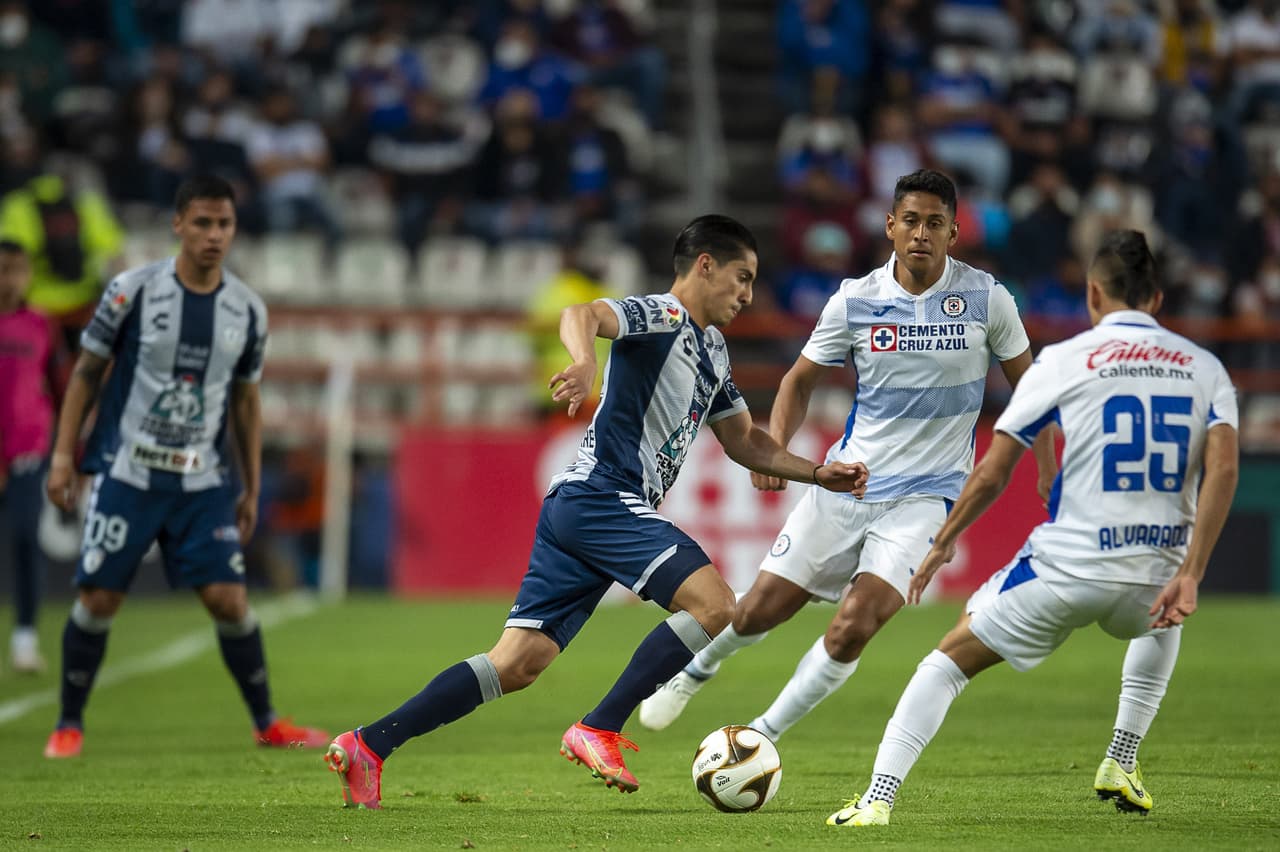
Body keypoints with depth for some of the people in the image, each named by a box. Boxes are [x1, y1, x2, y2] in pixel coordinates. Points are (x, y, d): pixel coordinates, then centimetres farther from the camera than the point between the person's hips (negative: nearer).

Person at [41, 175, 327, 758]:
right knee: (98, 599, -4)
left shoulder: (247, 310, 3)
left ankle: (267, 724, 9)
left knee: (229, 598, -6)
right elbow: (87, 372, 2)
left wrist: (251, 488, 13)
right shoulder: (133, 290, -6)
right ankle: (69, 725, 12)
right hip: (126, 474, -2)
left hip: (203, 481, 2)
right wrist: (63, 455, -3)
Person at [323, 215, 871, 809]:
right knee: (714, 605, -19)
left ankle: (369, 745, 0)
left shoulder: (711, 350, 24)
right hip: (604, 497, -9)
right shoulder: (661, 317, -5)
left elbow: (744, 442, 32)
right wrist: (584, 361, -47)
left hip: (576, 510, 9)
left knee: (517, 664, 2)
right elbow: (581, 314, -25)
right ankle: (598, 732, -17)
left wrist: (818, 473, 21)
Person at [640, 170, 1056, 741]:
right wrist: (774, 446, -8)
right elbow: (802, 378, 9)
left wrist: (1048, 470, 4)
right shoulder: (855, 301, -4)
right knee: (760, 609, 4)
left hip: (925, 493, -2)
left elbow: (1025, 380, 7)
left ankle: (761, 737, -1)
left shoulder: (984, 297, -7)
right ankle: (695, 672, 39)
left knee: (853, 628, -19)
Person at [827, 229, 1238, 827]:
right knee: (1163, 624, 41)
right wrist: (1189, 574, -9)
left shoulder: (1064, 360, 2)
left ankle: (877, 799, 1)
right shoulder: (1204, 368, 8)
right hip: (1153, 574, 3)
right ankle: (1121, 766, 34)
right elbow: (1223, 467, -8)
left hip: (1064, 569, -3)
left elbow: (992, 474, 0)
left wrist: (944, 541, 15)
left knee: (949, 660, 14)